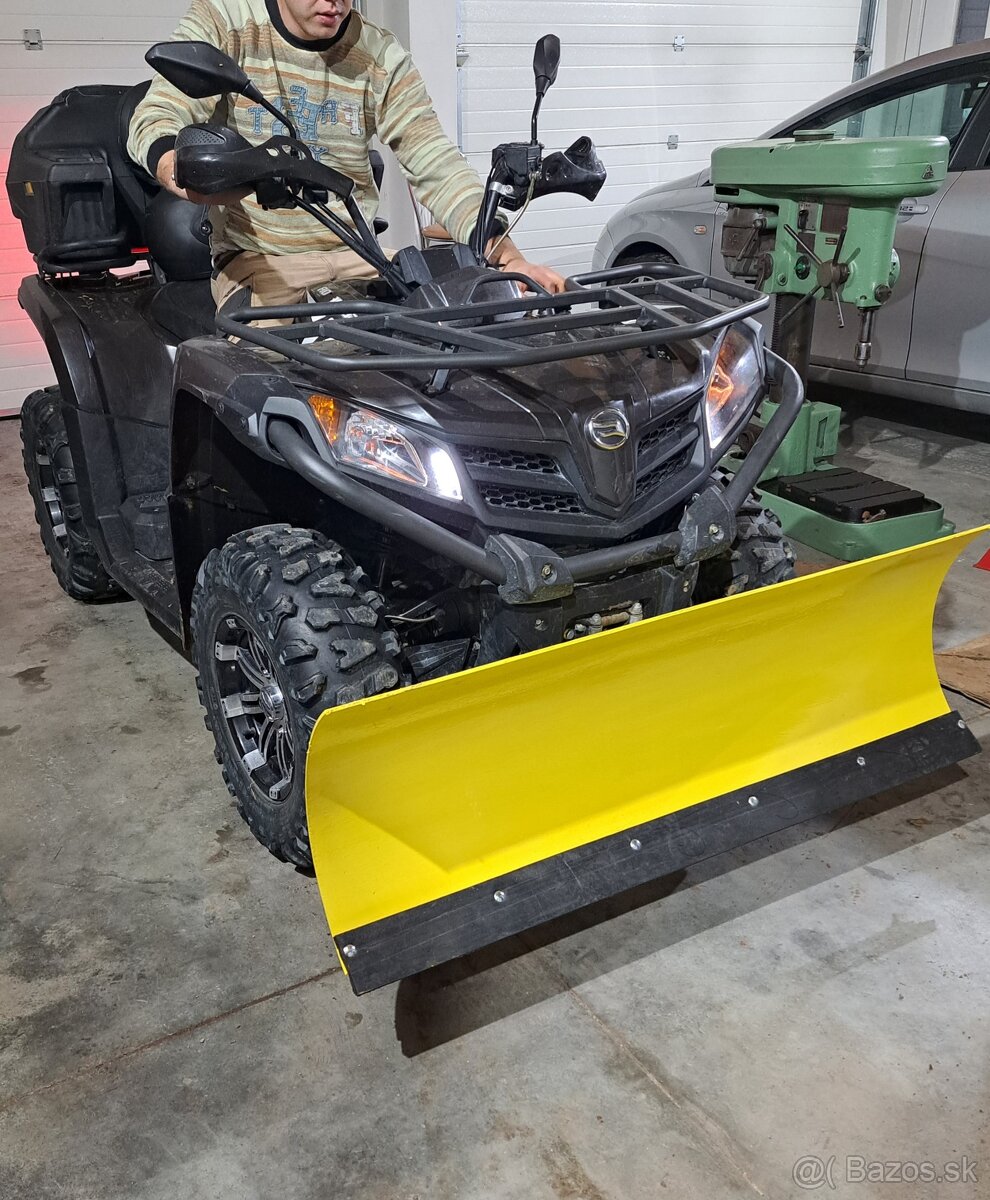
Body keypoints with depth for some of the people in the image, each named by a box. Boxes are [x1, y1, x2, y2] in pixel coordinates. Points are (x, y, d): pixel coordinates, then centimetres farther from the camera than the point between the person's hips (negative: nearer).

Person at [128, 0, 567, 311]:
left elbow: (437, 166, -3)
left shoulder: (381, 58, 3)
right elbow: (154, 120, -12)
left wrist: (509, 258, -20)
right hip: (255, 258, -3)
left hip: (356, 257, 3)